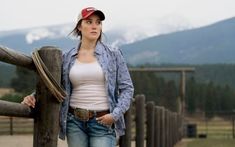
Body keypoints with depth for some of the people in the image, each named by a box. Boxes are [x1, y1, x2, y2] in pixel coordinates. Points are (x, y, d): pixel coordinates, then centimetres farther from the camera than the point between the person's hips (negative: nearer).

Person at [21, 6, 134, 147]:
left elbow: (127, 88, 2)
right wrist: (33, 97, -8)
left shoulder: (113, 55, 3)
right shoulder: (67, 57, 8)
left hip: (103, 121, -2)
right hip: (75, 121, 2)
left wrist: (115, 114, -11)